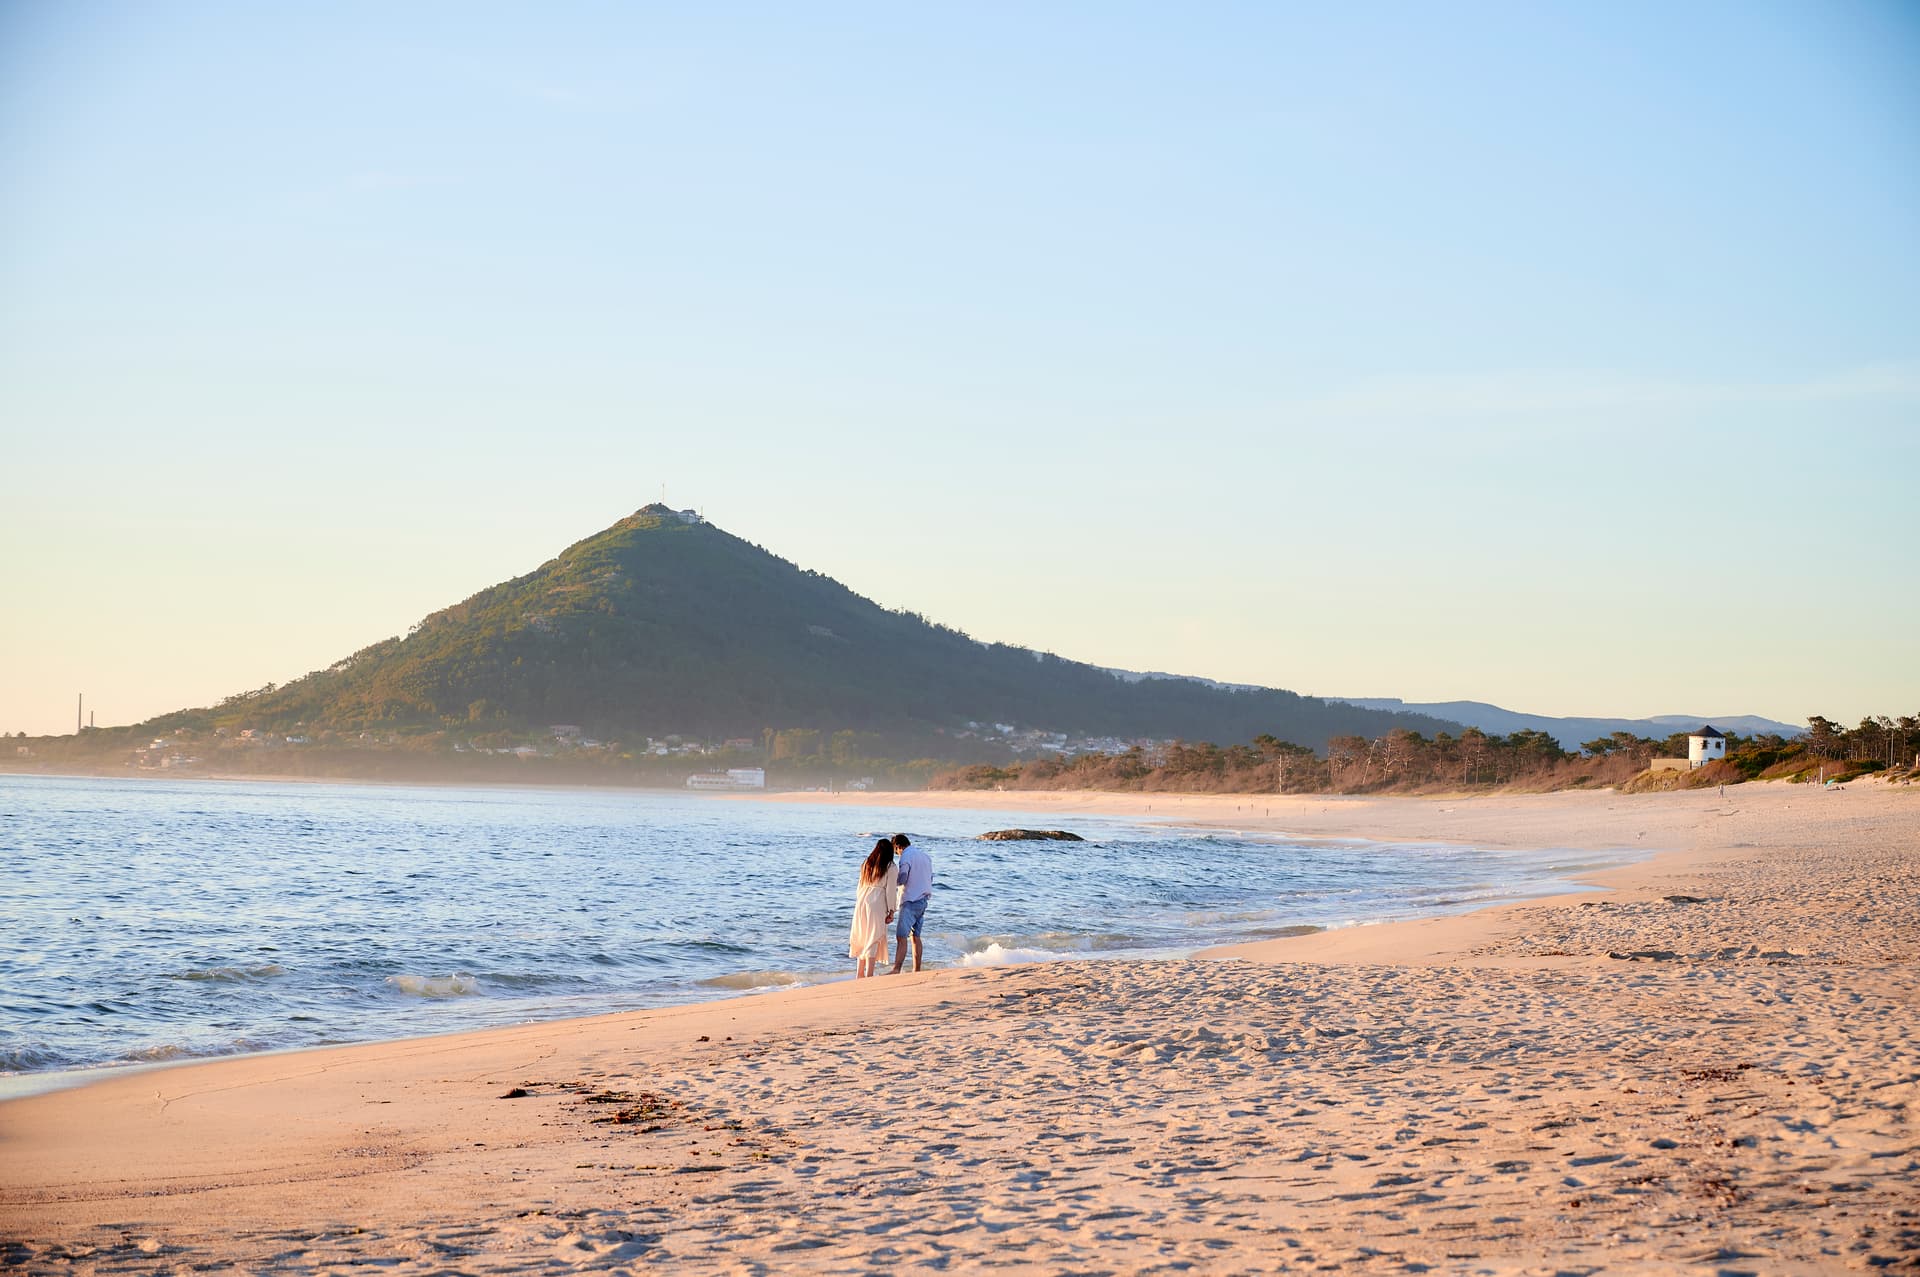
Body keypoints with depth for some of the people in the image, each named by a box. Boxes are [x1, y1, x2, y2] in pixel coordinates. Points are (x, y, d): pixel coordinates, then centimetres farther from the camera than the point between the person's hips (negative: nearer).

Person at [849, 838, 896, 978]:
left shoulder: (866, 864, 15)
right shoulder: (890, 867, -1)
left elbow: (860, 887, 17)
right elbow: (890, 890, -5)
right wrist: (891, 911, -1)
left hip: (862, 901, 5)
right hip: (877, 903, -5)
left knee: (862, 938, 14)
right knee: (874, 939, -3)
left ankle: (859, 974, 18)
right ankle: (869, 975, -8)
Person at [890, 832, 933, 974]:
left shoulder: (906, 857, -12)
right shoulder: (925, 856, 13)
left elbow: (901, 879, -17)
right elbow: (930, 878, 19)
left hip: (910, 901, -9)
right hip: (923, 900, 9)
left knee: (901, 937, -14)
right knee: (915, 936, 14)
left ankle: (896, 970, -23)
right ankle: (917, 971, 15)